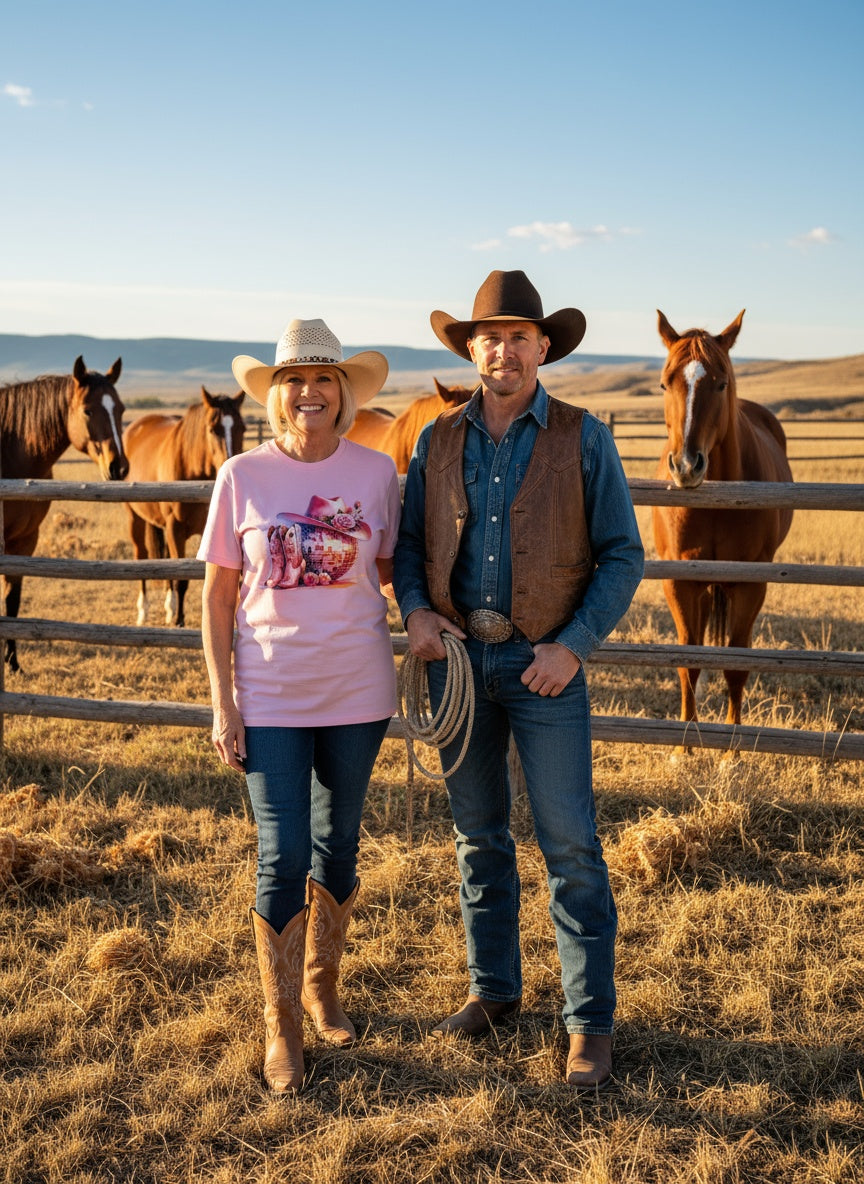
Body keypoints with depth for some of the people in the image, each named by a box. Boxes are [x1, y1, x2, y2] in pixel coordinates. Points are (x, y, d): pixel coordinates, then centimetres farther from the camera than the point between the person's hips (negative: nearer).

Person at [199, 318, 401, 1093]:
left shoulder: (376, 472, -2)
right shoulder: (241, 478, -5)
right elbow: (218, 597, -1)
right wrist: (222, 704, -4)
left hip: (357, 693, 2)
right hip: (270, 697, -2)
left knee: (337, 846, 15)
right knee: (282, 857, -2)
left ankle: (322, 986, 38)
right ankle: (282, 1028, 16)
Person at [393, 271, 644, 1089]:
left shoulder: (583, 439, -4)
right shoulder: (438, 440, 5)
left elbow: (621, 555, -4)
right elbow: (409, 542, 12)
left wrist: (574, 645, -15)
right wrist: (414, 610, -8)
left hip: (544, 661, -3)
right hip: (456, 656, 4)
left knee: (569, 844, -2)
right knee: (478, 836, 13)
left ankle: (589, 1021, 9)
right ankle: (493, 990, 28)